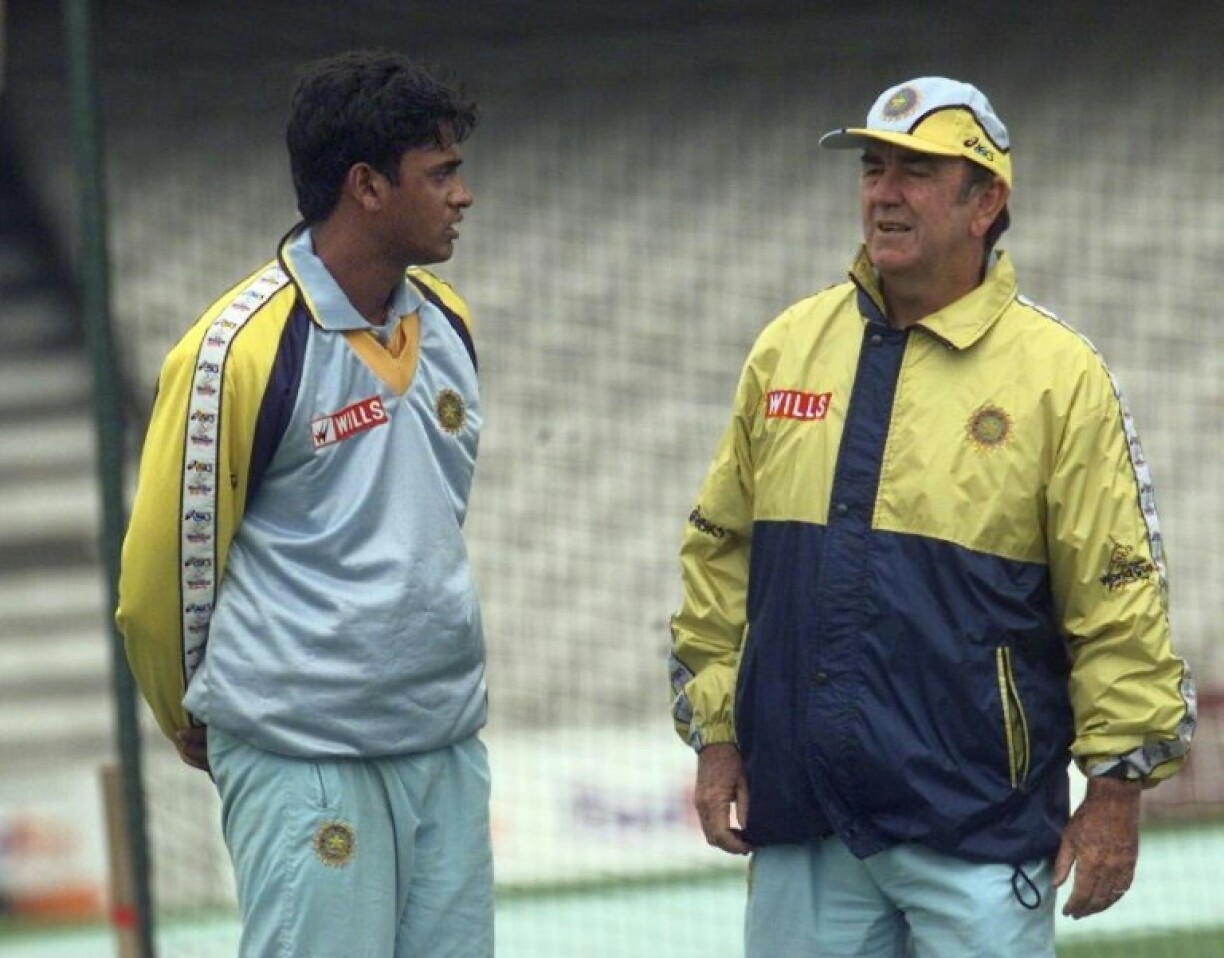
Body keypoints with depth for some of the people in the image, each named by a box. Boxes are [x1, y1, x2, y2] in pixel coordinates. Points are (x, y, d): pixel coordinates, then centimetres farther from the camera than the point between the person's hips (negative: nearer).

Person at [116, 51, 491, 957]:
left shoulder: (446, 322, 10)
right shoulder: (242, 348, -12)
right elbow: (164, 568, -4)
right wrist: (199, 718, 10)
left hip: (449, 745, 7)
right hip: (306, 768, -7)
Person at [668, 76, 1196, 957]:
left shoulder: (1058, 374, -3)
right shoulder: (789, 349, 9)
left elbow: (1118, 599, -3)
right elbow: (721, 555, 14)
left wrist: (1116, 790, -6)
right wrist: (716, 736, 10)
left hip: (977, 823, -4)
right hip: (802, 821, 4)